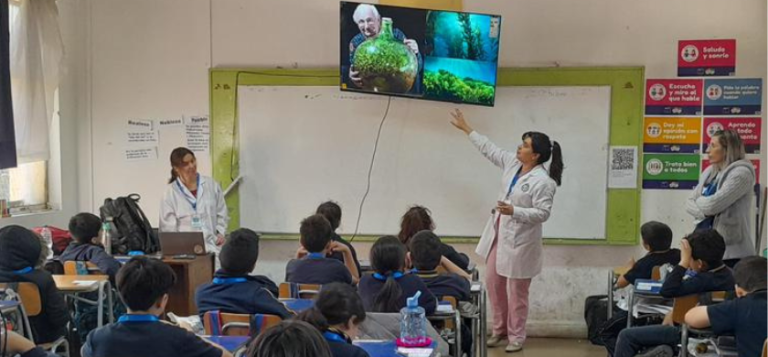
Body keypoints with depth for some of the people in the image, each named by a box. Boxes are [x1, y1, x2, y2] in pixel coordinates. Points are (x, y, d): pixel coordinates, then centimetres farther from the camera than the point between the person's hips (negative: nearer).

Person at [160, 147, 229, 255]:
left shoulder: (211, 184, 12)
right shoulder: (170, 192, 5)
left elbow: (222, 214, 19)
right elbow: (168, 226, 3)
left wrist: (221, 232, 3)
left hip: (211, 244, 2)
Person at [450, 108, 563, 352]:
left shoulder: (543, 181, -19)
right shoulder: (512, 163, 3)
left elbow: (542, 213, -22)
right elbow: (489, 149, 15)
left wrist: (514, 211, -31)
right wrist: (466, 129, 19)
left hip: (520, 240, -8)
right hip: (499, 234, 8)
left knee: (517, 291, 2)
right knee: (493, 283, 15)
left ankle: (516, 337, 17)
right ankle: (500, 330, 31)